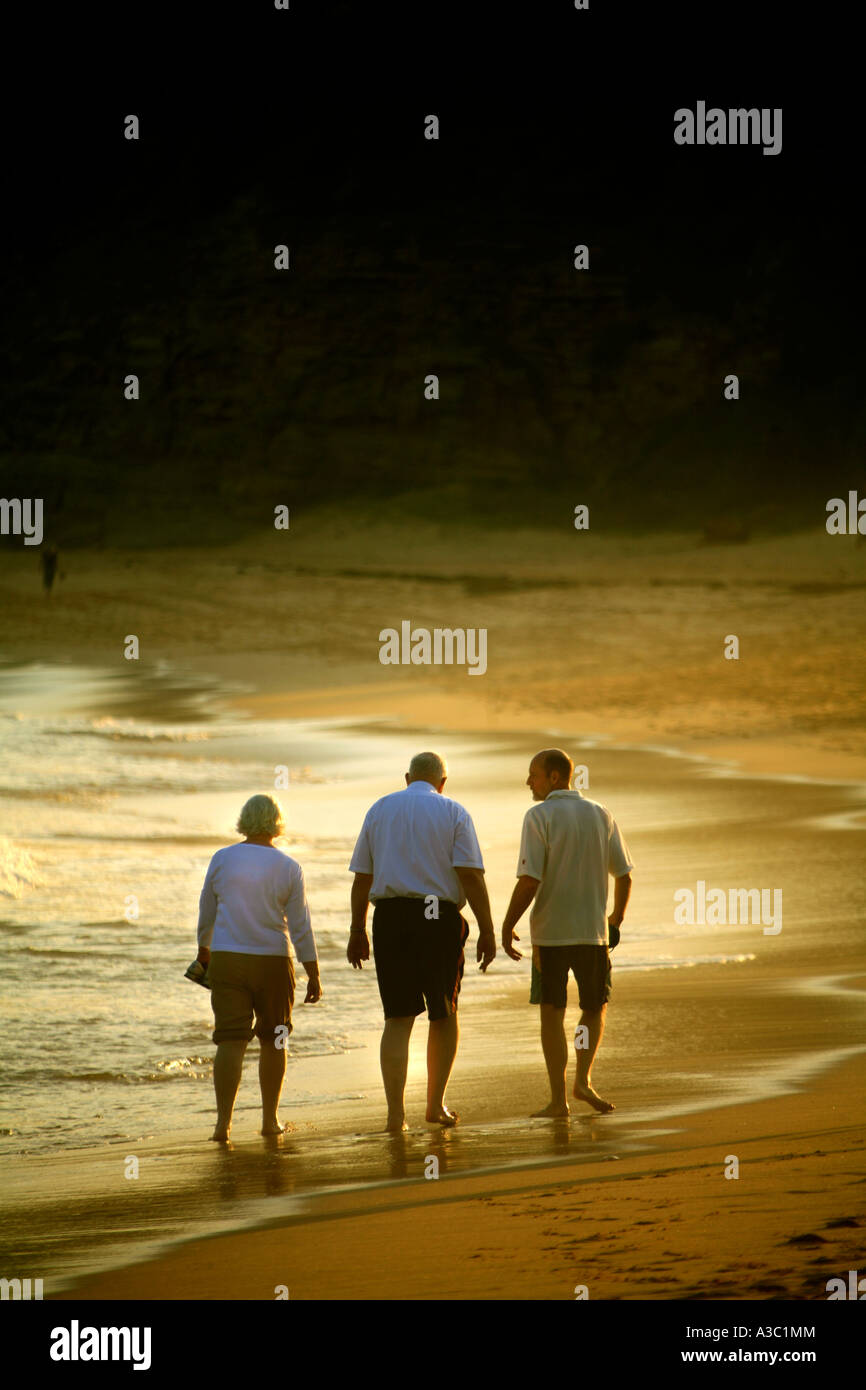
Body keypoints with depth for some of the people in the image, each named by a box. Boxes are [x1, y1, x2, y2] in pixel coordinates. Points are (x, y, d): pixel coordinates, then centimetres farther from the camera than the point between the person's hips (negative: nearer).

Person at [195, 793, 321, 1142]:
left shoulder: (221, 859, 0)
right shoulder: (288, 868, -4)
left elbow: (206, 912, 11)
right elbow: (300, 926, -4)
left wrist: (204, 949, 28)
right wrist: (313, 975, 1)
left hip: (227, 959, 1)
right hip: (272, 961, -1)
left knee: (230, 1041, -1)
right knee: (273, 1041, 14)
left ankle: (223, 1121, -11)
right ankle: (270, 1119, 18)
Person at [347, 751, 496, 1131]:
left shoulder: (380, 809, 10)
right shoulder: (453, 813, 2)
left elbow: (362, 876, 7)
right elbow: (471, 875, -7)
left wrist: (357, 931, 12)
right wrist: (487, 931, -6)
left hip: (390, 917, 2)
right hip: (440, 918, -2)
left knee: (398, 1018, 3)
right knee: (444, 1014, 14)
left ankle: (395, 1114, -6)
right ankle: (436, 1105, 17)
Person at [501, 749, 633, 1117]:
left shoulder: (539, 817, -9)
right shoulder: (600, 815, 5)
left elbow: (529, 881, -16)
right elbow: (624, 875, 7)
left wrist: (507, 926, -6)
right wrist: (616, 918, 22)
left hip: (549, 933, -3)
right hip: (593, 931, 3)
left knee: (552, 1013, 5)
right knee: (594, 1008, 18)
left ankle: (558, 1098, 3)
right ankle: (583, 1080, 3)